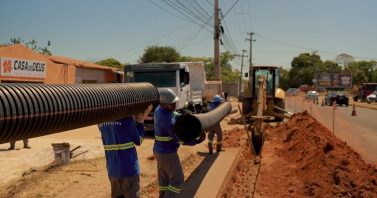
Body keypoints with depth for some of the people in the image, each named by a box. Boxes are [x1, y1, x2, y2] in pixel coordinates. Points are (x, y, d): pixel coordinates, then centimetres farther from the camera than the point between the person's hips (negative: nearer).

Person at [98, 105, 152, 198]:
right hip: (129, 168, -5)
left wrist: (136, 119, 8)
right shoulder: (125, 115, -15)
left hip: (112, 169, 6)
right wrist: (140, 121, 2)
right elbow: (138, 140, -6)